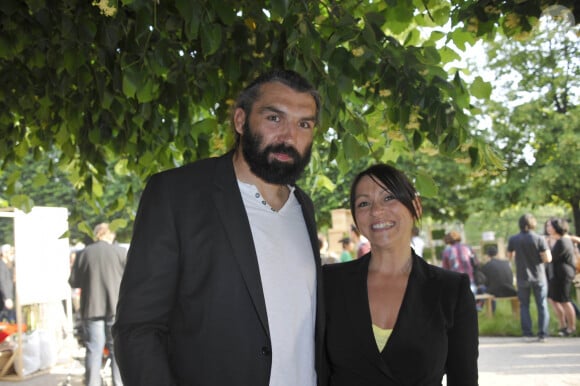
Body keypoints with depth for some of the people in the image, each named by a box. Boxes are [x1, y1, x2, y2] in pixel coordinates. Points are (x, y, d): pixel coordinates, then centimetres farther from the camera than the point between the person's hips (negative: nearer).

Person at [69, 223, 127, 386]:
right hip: (116, 307, -1)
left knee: (93, 350, 5)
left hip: (91, 308, 1)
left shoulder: (83, 254, -1)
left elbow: (73, 282, 3)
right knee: (117, 348, 7)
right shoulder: (121, 252, -4)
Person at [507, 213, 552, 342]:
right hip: (538, 277, -1)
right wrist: (547, 250, 6)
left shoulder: (513, 239, -5)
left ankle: (527, 334, 6)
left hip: (522, 277, 1)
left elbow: (509, 257, 7)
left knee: (524, 305, 11)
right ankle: (542, 334, 4)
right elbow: (547, 259, -13)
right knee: (542, 305, 7)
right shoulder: (539, 239, -12)